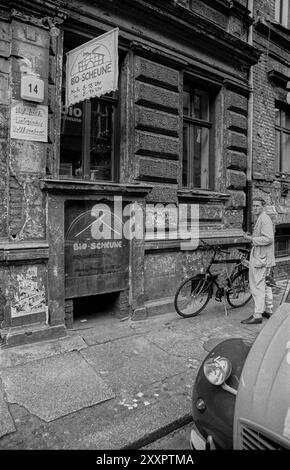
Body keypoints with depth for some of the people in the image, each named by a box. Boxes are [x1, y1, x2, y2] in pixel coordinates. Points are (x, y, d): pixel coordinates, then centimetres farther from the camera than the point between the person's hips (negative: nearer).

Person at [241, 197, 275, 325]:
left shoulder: (264, 219, -15)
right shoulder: (261, 219, 18)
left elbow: (268, 238, -24)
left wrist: (252, 239, -18)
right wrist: (251, 237, 13)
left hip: (261, 257, -11)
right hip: (263, 257, 11)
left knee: (258, 286, -8)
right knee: (265, 285, 17)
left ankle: (257, 315, -3)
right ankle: (268, 311, 29)